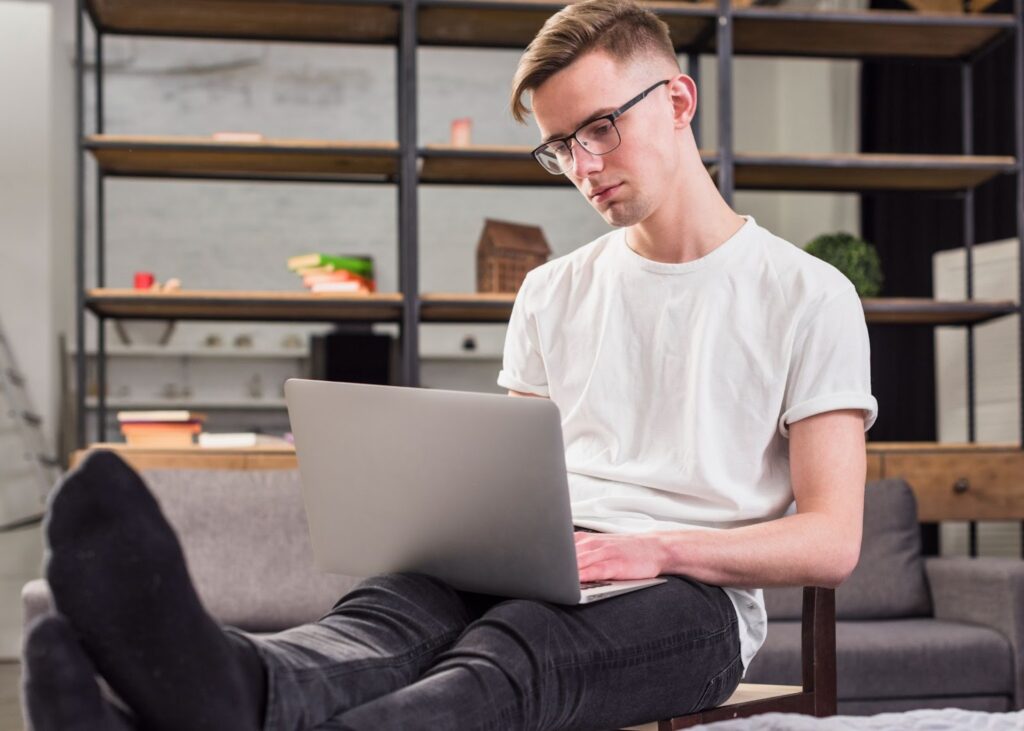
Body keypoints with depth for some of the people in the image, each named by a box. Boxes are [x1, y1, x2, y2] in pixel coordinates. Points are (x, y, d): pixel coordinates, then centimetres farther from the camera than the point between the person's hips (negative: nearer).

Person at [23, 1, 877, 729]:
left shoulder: (807, 296, 6)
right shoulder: (552, 293, 22)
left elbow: (831, 543, 0)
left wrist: (657, 548, -17)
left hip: (693, 595, -4)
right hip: (537, 569, 5)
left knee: (506, 652, -37)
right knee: (388, 611, -31)